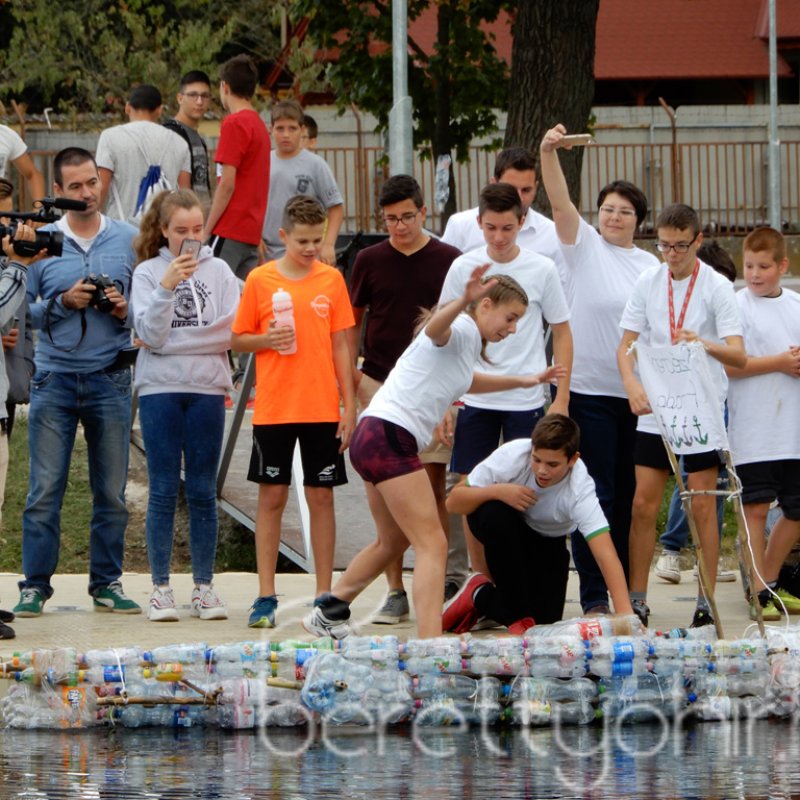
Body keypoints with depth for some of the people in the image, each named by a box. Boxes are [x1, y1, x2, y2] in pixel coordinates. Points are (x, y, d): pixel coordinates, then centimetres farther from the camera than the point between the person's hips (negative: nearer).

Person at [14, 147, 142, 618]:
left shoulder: (129, 240, 6)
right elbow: (24, 310, 3)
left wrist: (125, 310, -9)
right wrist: (63, 303, -12)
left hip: (111, 379, 1)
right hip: (54, 379, -1)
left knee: (112, 491, 4)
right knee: (45, 490, -3)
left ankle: (107, 583, 12)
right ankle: (35, 585, 1)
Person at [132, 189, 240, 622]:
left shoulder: (218, 270, 6)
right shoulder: (148, 272, 3)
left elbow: (232, 330, -3)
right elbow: (150, 334, -8)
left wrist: (175, 338, -8)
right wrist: (167, 286, -18)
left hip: (207, 389, 1)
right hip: (160, 389, -1)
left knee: (203, 492, 4)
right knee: (163, 491, 0)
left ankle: (204, 587, 8)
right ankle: (161, 588, 4)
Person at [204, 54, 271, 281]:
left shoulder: (234, 124, -9)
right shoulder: (259, 124, 15)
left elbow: (227, 184, -14)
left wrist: (206, 231, -10)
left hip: (230, 230, -8)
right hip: (252, 232, 8)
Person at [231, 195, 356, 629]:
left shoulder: (331, 280, 3)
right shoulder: (260, 280, 0)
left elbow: (340, 346, 6)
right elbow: (237, 340, 6)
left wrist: (349, 406, 2)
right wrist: (267, 340, -15)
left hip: (322, 409, 1)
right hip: (273, 409, -1)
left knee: (322, 496, 4)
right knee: (272, 497, 2)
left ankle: (324, 595, 9)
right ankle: (266, 596, 7)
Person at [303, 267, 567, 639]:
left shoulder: (468, 342, 21)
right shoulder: (462, 330, -9)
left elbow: (464, 381, 45)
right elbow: (435, 329, -36)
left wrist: (522, 381, 47)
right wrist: (464, 301, -57)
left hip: (372, 440, 11)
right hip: (389, 437, -11)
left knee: (393, 541, 27)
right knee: (432, 545, -14)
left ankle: (327, 614, 40)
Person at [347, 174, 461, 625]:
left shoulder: (449, 261, 3)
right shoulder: (370, 261, 6)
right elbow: (353, 322, 13)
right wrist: (351, 376, 5)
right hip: (381, 386, 1)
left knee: (433, 486, -1)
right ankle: (395, 591, 4)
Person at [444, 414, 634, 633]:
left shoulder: (580, 489, -35)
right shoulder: (513, 455, -33)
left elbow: (605, 554, -44)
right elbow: (453, 501, -23)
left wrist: (624, 613, -56)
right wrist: (497, 491, -42)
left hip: (546, 542, 0)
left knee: (545, 618, -18)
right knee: (496, 513, -37)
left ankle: (480, 597, 14)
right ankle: (516, 615, -19)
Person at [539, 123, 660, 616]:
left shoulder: (651, 266, 12)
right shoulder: (585, 247, 1)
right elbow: (561, 203, -14)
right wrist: (549, 154, -29)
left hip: (637, 392, 4)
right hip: (588, 390, -4)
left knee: (630, 496, 7)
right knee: (596, 494, -5)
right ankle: (594, 595, -3)